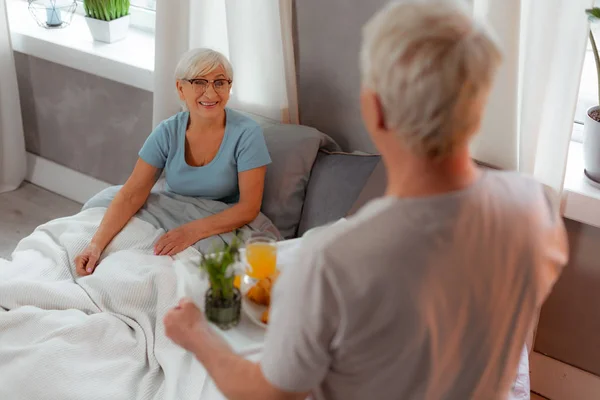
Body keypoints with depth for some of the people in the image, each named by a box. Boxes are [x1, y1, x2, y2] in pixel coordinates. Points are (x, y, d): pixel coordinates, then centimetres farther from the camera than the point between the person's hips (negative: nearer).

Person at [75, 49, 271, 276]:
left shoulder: (246, 133, -15)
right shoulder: (168, 132, -6)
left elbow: (249, 208, -17)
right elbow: (132, 195, -10)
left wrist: (194, 231, -30)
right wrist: (97, 244, -25)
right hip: (172, 226, 4)